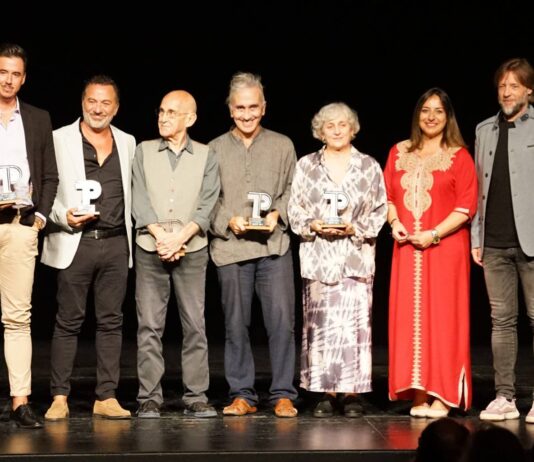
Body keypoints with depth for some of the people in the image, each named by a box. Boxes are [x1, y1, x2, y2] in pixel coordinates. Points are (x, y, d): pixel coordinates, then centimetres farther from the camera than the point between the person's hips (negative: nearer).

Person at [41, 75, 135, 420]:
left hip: (116, 243, 3)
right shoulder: (59, 140, 3)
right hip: (75, 243, -3)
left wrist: (130, 233, 8)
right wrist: (63, 217, -14)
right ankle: (60, 397, 4)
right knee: (69, 322, -1)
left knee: (111, 322, 4)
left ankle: (107, 397, 9)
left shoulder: (128, 143, 14)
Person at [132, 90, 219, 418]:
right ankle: (150, 398, 4)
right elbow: (140, 200, 2)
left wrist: (180, 236, -13)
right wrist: (160, 235, -11)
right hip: (150, 249, 1)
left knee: (195, 325, -1)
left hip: (192, 250, 0)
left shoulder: (206, 156, 8)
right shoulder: (144, 151, 10)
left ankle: (196, 397, 4)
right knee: (149, 325, 0)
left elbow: (208, 205, -1)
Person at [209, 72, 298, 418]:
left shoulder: (282, 146, 10)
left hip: (274, 246, 0)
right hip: (230, 247, 1)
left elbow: (293, 191, 9)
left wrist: (278, 214, -8)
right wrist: (228, 221, -8)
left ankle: (283, 395, 3)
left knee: (282, 320, -5)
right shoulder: (215, 150, 9)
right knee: (236, 324, 5)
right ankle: (242, 395, 13)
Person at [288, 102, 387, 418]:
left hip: (356, 258, -1)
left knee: (354, 323, -6)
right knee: (320, 325, -3)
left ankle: (352, 394, 0)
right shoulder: (306, 166, 9)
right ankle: (327, 394, 3)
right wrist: (314, 226, -8)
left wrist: (354, 228, -9)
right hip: (318, 258, 1)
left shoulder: (369, 166, 8)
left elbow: (379, 211, 7)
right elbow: (294, 211, 10)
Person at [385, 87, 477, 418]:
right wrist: (395, 223, -5)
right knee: (410, 318, 2)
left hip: (445, 248, -4)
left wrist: (434, 234, -14)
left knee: (442, 317, -4)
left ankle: (441, 396, -1)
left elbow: (467, 205, -7)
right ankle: (418, 394, 7)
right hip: (407, 249, 4)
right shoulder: (399, 153, 13)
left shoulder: (458, 156, 0)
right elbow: (388, 195, 14)